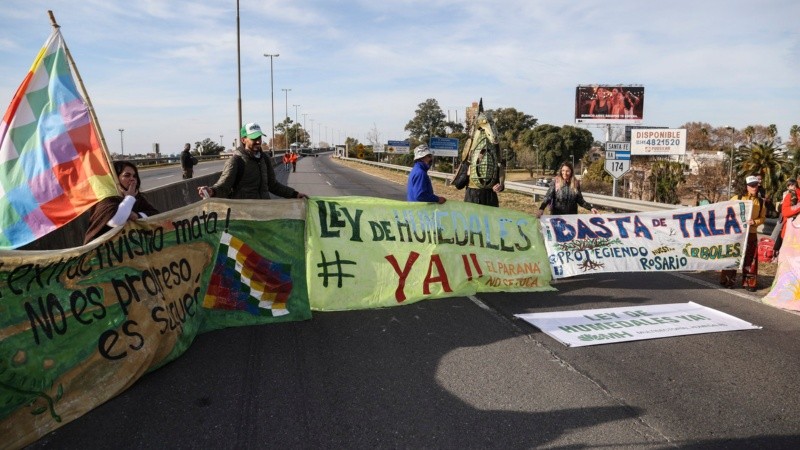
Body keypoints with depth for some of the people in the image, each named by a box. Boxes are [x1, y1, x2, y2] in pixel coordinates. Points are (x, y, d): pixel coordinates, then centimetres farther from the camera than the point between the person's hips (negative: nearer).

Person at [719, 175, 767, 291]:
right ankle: (728, 280, 13)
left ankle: (749, 283, 14)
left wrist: (754, 222, -15)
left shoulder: (760, 202, 5)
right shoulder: (737, 198, -1)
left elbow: (763, 218, 5)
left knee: (750, 259, 5)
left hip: (751, 234, 2)